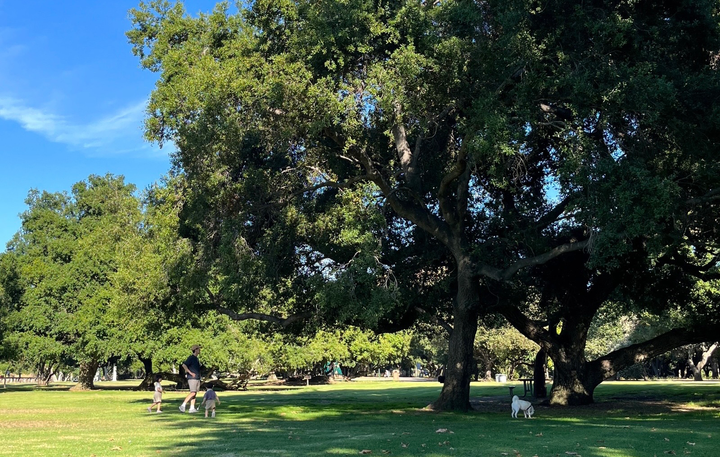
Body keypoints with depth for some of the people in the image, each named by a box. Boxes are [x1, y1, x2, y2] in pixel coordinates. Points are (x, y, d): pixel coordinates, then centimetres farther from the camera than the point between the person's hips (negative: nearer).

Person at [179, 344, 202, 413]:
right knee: (193, 393, -14)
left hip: (197, 378, 9)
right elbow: (184, 365, -20)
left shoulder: (196, 358, 19)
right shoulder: (191, 358, -9)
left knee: (195, 393, 5)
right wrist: (190, 373, -21)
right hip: (192, 378, -9)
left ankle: (192, 408, 4)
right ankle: (183, 405, -10)